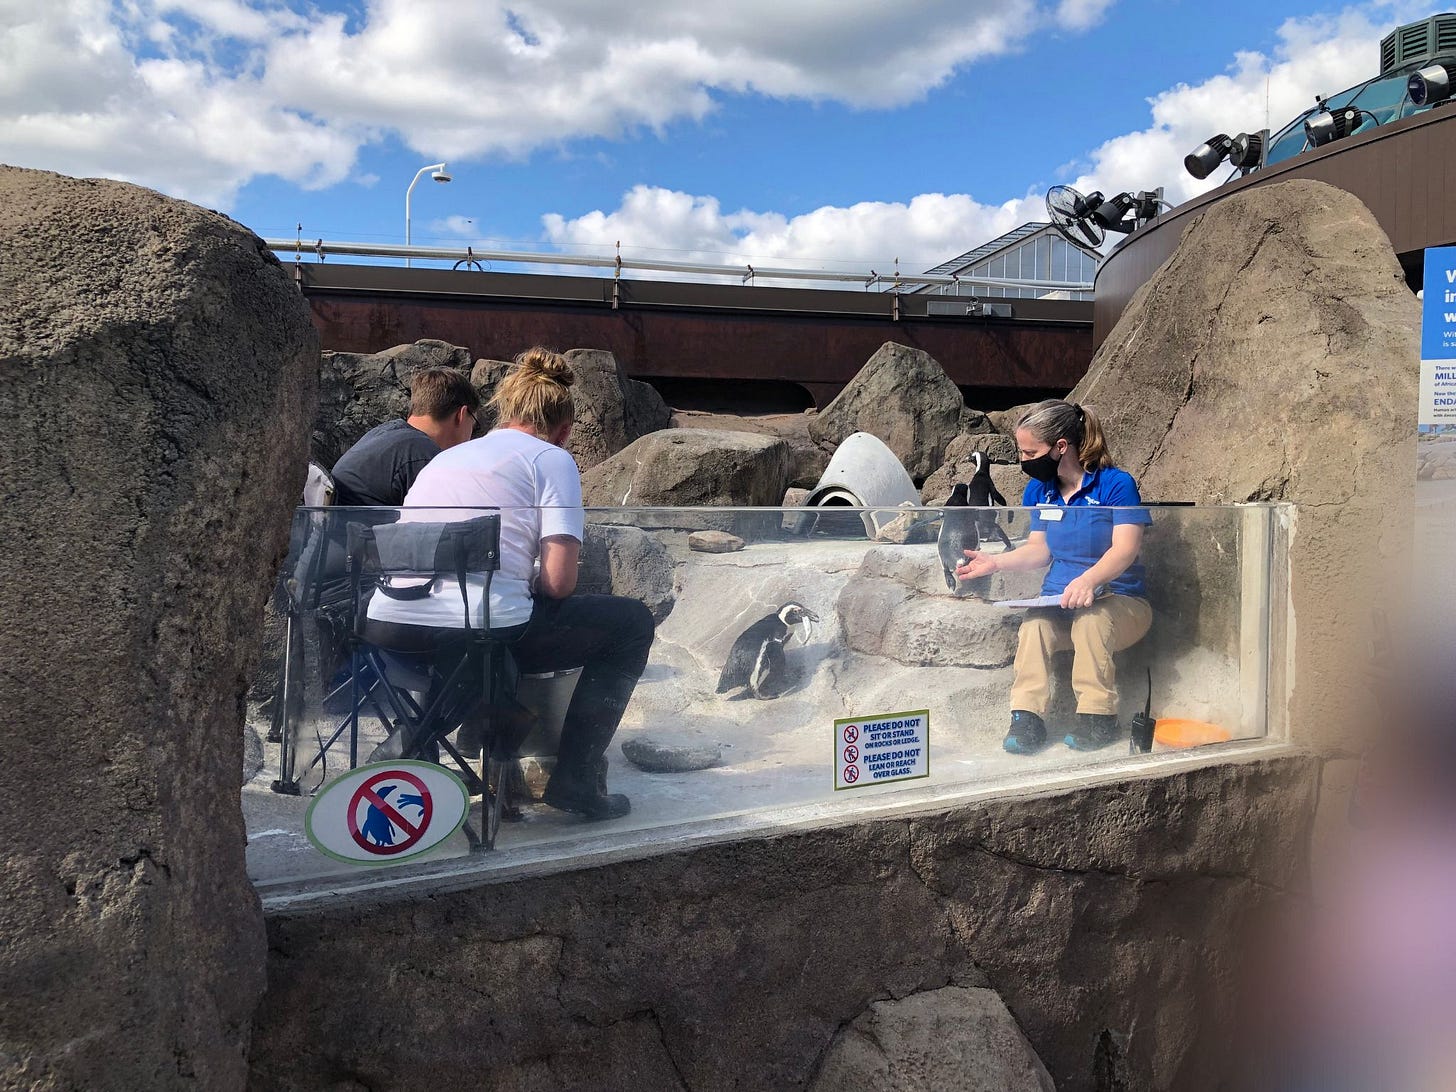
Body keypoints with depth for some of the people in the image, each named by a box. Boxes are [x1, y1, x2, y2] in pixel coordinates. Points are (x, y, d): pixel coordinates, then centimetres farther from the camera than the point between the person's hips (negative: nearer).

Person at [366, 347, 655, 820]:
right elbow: (558, 583, -6)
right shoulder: (552, 459, 5)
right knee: (632, 621, 13)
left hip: (389, 627, 7)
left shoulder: (445, 457, 24)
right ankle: (575, 777, 8)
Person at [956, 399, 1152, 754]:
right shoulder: (1039, 490, 9)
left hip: (1120, 602, -4)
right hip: (1059, 602, 4)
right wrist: (995, 562, -8)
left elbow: (1125, 549, -21)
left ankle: (1098, 716, -27)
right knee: (1034, 625, -29)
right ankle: (1026, 718, -30)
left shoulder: (1116, 484, -10)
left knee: (1090, 617, -37)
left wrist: (1089, 580, -41)